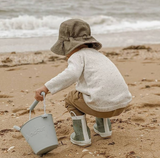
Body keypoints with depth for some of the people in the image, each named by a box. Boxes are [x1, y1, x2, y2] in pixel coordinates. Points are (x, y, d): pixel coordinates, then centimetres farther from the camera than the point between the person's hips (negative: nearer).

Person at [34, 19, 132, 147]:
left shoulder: (77, 56, 2)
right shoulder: (98, 54, 27)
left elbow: (71, 74, -20)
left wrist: (46, 87, -22)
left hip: (102, 105, -7)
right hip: (122, 104, 8)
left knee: (71, 99, 19)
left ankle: (82, 136, 13)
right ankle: (104, 127, 31)